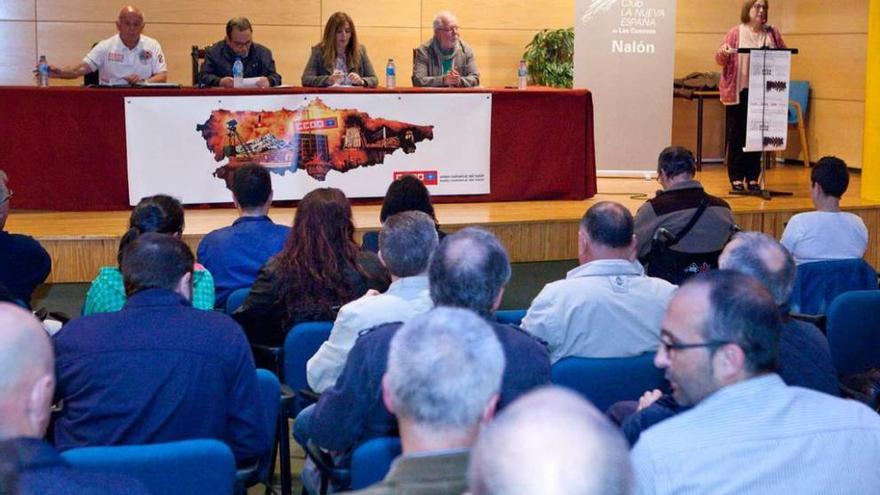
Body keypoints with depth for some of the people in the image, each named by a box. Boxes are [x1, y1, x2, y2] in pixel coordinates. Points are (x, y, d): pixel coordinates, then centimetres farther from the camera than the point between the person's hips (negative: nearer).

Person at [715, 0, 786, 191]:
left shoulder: (772, 33, 7)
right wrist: (723, 52, -22)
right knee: (736, 134, 1)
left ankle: (753, 178, 12)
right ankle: (736, 178, 6)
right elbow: (720, 59, 0)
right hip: (738, 91, -2)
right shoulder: (736, 33, 0)